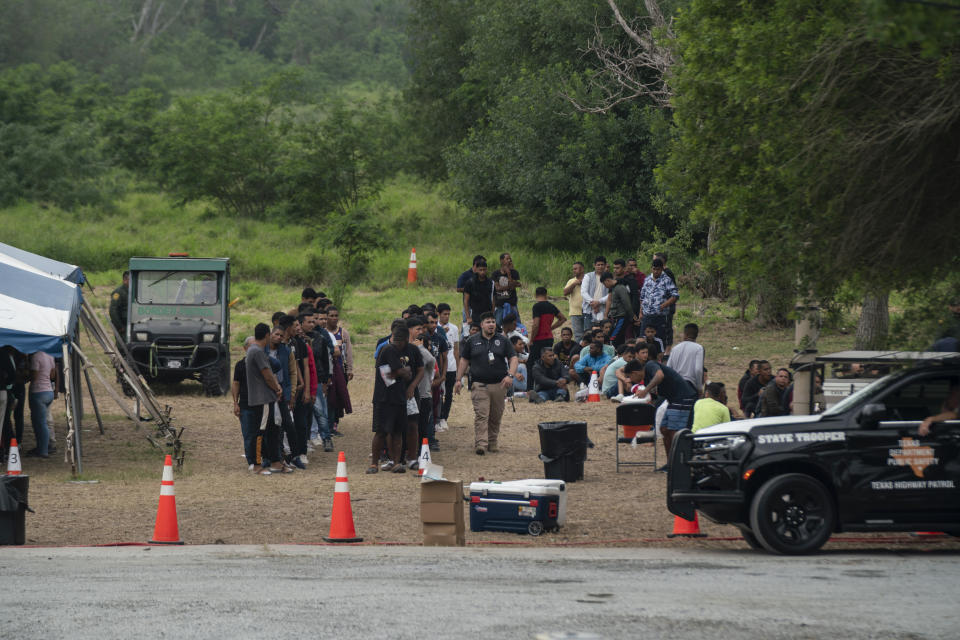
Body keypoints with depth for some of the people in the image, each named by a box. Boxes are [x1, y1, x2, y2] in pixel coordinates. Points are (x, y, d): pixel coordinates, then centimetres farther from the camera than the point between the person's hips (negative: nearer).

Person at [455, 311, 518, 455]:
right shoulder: (472, 341, 8)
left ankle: (493, 443, 19)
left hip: (499, 384, 2)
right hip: (479, 385, -2)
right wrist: (458, 380, 6)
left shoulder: (503, 340, 8)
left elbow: (513, 358, 4)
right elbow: (464, 361, 12)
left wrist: (510, 375, -12)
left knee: (496, 416, 8)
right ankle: (481, 444, -19)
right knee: (481, 415, -13)